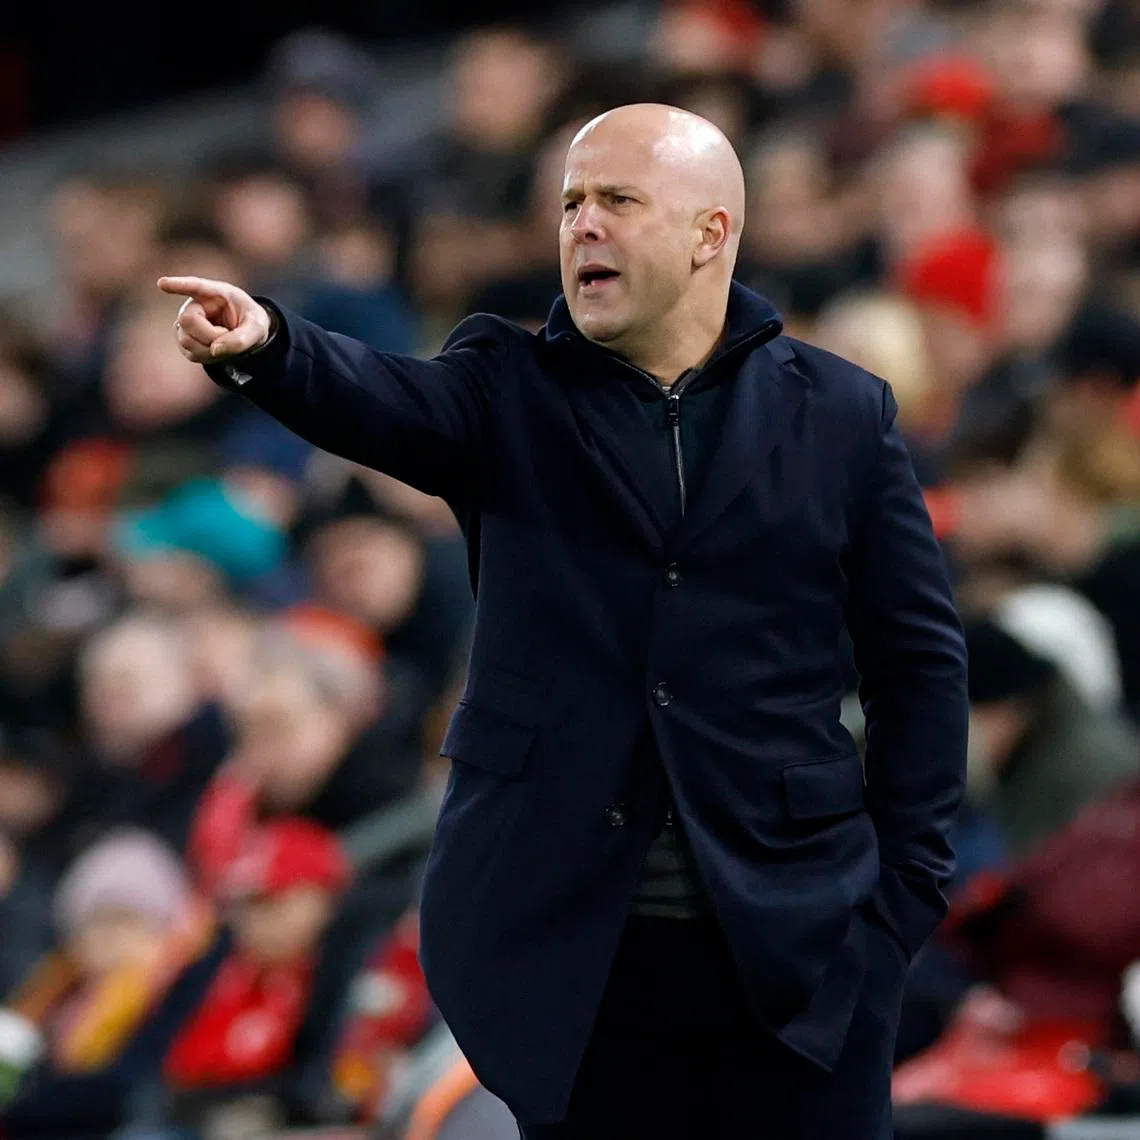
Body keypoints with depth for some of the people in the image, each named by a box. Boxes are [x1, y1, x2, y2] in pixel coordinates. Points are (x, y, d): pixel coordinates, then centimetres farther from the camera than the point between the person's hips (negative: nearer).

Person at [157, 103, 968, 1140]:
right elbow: (380, 402, -16)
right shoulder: (509, 393, 5)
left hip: (795, 944, 0)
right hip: (569, 942, 1)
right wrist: (261, 344, -38)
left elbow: (920, 658, 6)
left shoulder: (841, 415, 5)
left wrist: (905, 891, -1)